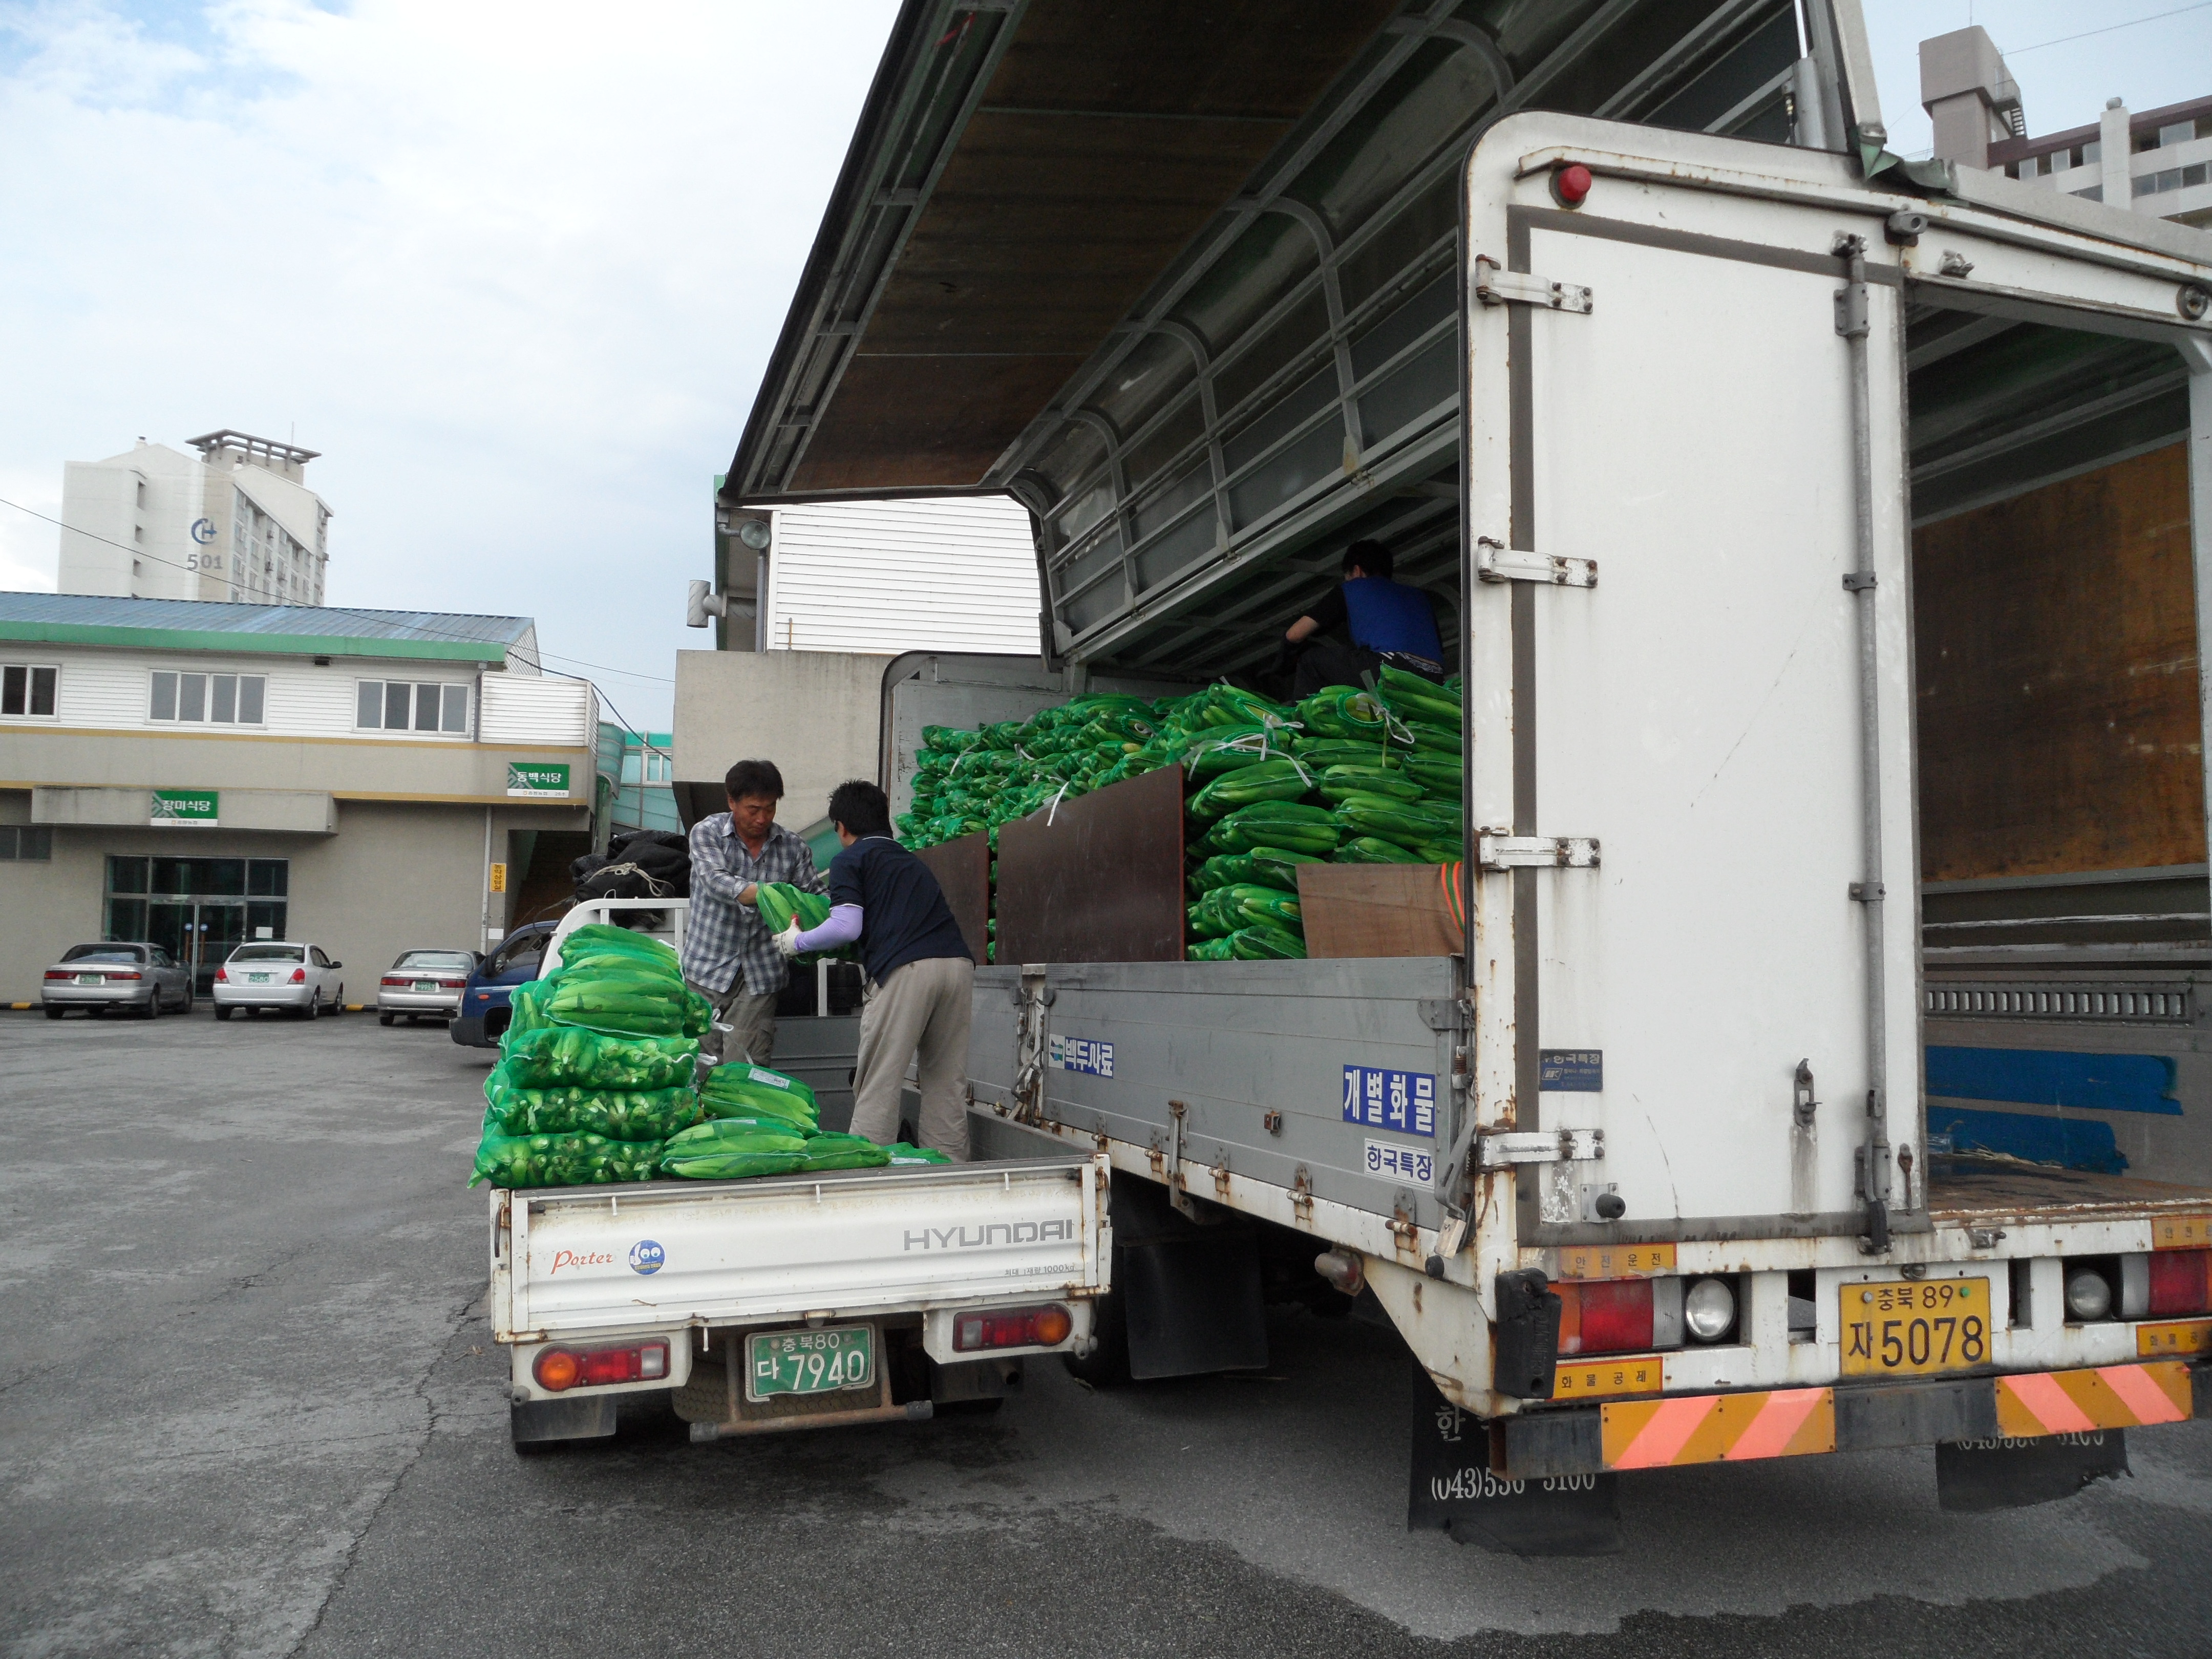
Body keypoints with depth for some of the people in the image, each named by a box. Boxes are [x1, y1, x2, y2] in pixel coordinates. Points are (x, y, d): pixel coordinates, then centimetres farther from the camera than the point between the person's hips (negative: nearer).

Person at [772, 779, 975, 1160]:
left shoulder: (849, 861, 11)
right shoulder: (913, 861, 31)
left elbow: (847, 927, -1)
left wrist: (796, 942, 14)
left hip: (904, 970, -6)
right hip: (957, 964, 6)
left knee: (878, 1085, 0)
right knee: (947, 1081, 11)